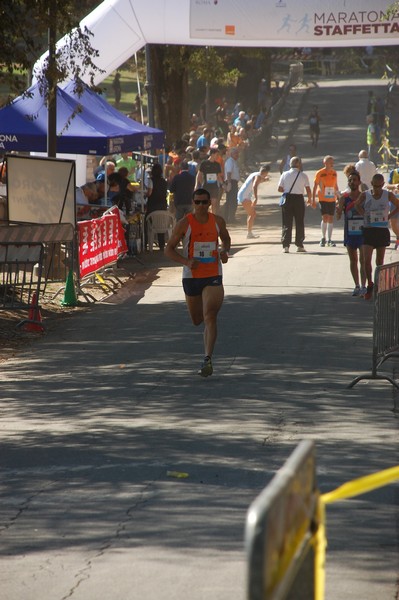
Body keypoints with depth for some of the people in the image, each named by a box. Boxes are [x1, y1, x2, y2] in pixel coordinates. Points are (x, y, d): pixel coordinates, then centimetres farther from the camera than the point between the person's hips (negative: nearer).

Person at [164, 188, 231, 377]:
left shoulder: (218, 221, 1)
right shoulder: (184, 223, -6)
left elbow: (226, 240, 21)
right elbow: (169, 250, -3)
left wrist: (224, 251, -3)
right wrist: (186, 261, -20)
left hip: (213, 276, -1)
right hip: (191, 276, 1)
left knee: (209, 317, -17)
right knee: (197, 319, 14)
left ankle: (208, 359, -21)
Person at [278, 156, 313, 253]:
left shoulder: (284, 174, 1)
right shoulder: (303, 175, -3)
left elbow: (279, 189, 1)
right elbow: (308, 190, -2)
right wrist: (309, 199, 15)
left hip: (287, 198, 1)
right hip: (299, 199, -1)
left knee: (287, 223, 3)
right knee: (299, 223, 10)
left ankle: (285, 246, -5)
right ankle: (299, 245, 14)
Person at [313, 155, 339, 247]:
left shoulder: (334, 173, 8)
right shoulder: (320, 173, -5)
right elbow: (315, 186, -2)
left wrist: (338, 197, 19)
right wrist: (313, 200, -5)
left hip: (332, 199, 4)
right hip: (323, 199, -4)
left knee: (331, 218, 3)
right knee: (325, 217, -7)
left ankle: (329, 239, 8)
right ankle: (323, 238, 8)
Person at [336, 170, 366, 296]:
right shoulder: (344, 198, 0)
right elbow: (338, 217, -5)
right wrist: (339, 210, -25)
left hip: (363, 232, -3)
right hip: (349, 233, 3)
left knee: (362, 260, -11)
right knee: (353, 261, 11)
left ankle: (363, 286, -12)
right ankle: (357, 286, 21)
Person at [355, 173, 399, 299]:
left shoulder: (388, 195, -3)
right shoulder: (365, 195, -4)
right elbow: (357, 206, 13)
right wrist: (364, 215, -2)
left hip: (382, 231, 0)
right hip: (368, 230, 0)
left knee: (380, 261, 8)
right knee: (367, 259, -10)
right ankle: (370, 285, 4)